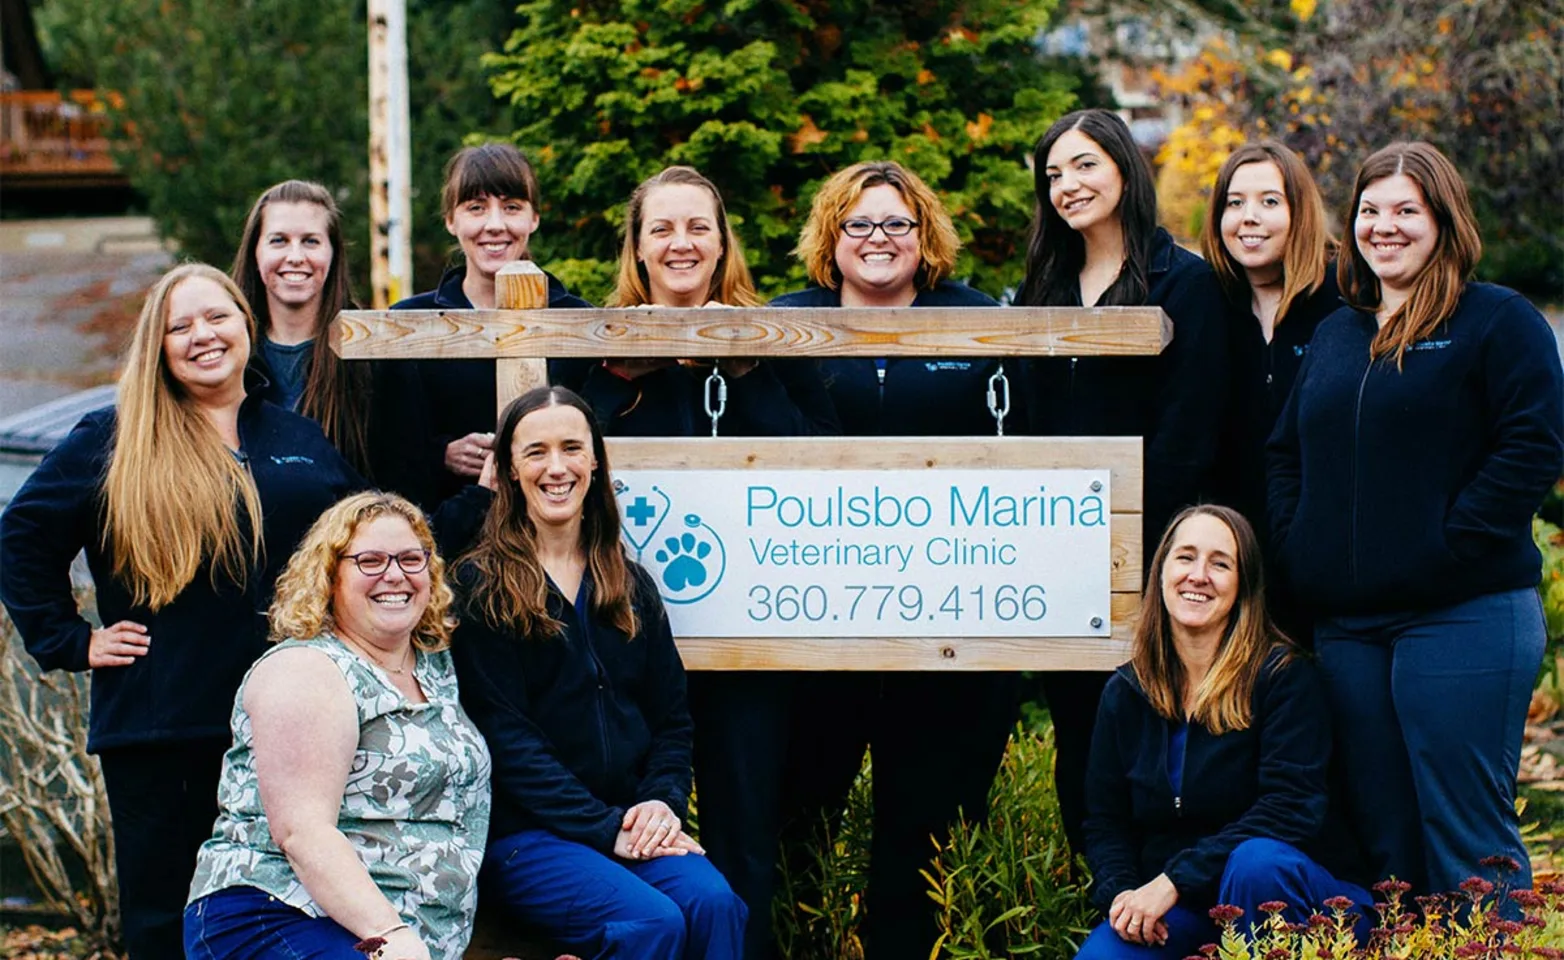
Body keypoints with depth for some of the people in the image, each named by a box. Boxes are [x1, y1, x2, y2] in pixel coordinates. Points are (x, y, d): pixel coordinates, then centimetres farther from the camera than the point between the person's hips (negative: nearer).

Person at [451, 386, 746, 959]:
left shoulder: (631, 586, 17)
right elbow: (504, 737, -7)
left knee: (714, 903, -26)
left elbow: (671, 716, 15)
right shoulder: (479, 587, 0)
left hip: (632, 824, 5)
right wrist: (605, 828, -14)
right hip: (524, 833, -4)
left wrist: (663, 801, -6)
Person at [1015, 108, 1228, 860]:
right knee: (1076, 737, 7)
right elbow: (1029, 424, 15)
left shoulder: (1184, 283, -3)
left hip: (1145, 552, -6)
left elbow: (1187, 432, -9)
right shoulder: (1045, 288, 16)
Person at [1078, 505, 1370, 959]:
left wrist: (1175, 880, -21)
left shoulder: (1284, 677, -6)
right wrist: (1122, 892, -14)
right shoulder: (1125, 692, 8)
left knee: (1257, 860, -37)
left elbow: (1291, 809, -16)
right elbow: (1104, 821, 9)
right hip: (1164, 907, 3)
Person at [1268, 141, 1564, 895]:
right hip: (1346, 625, 7)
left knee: (1465, 833, -7)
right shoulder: (1335, 334, 19)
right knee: (1379, 830, 10)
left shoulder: (1498, 323, -2)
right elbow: (1286, 453, 23)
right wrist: (1295, 548, 7)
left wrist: (1448, 545, -17)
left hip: (1463, 620, -6)